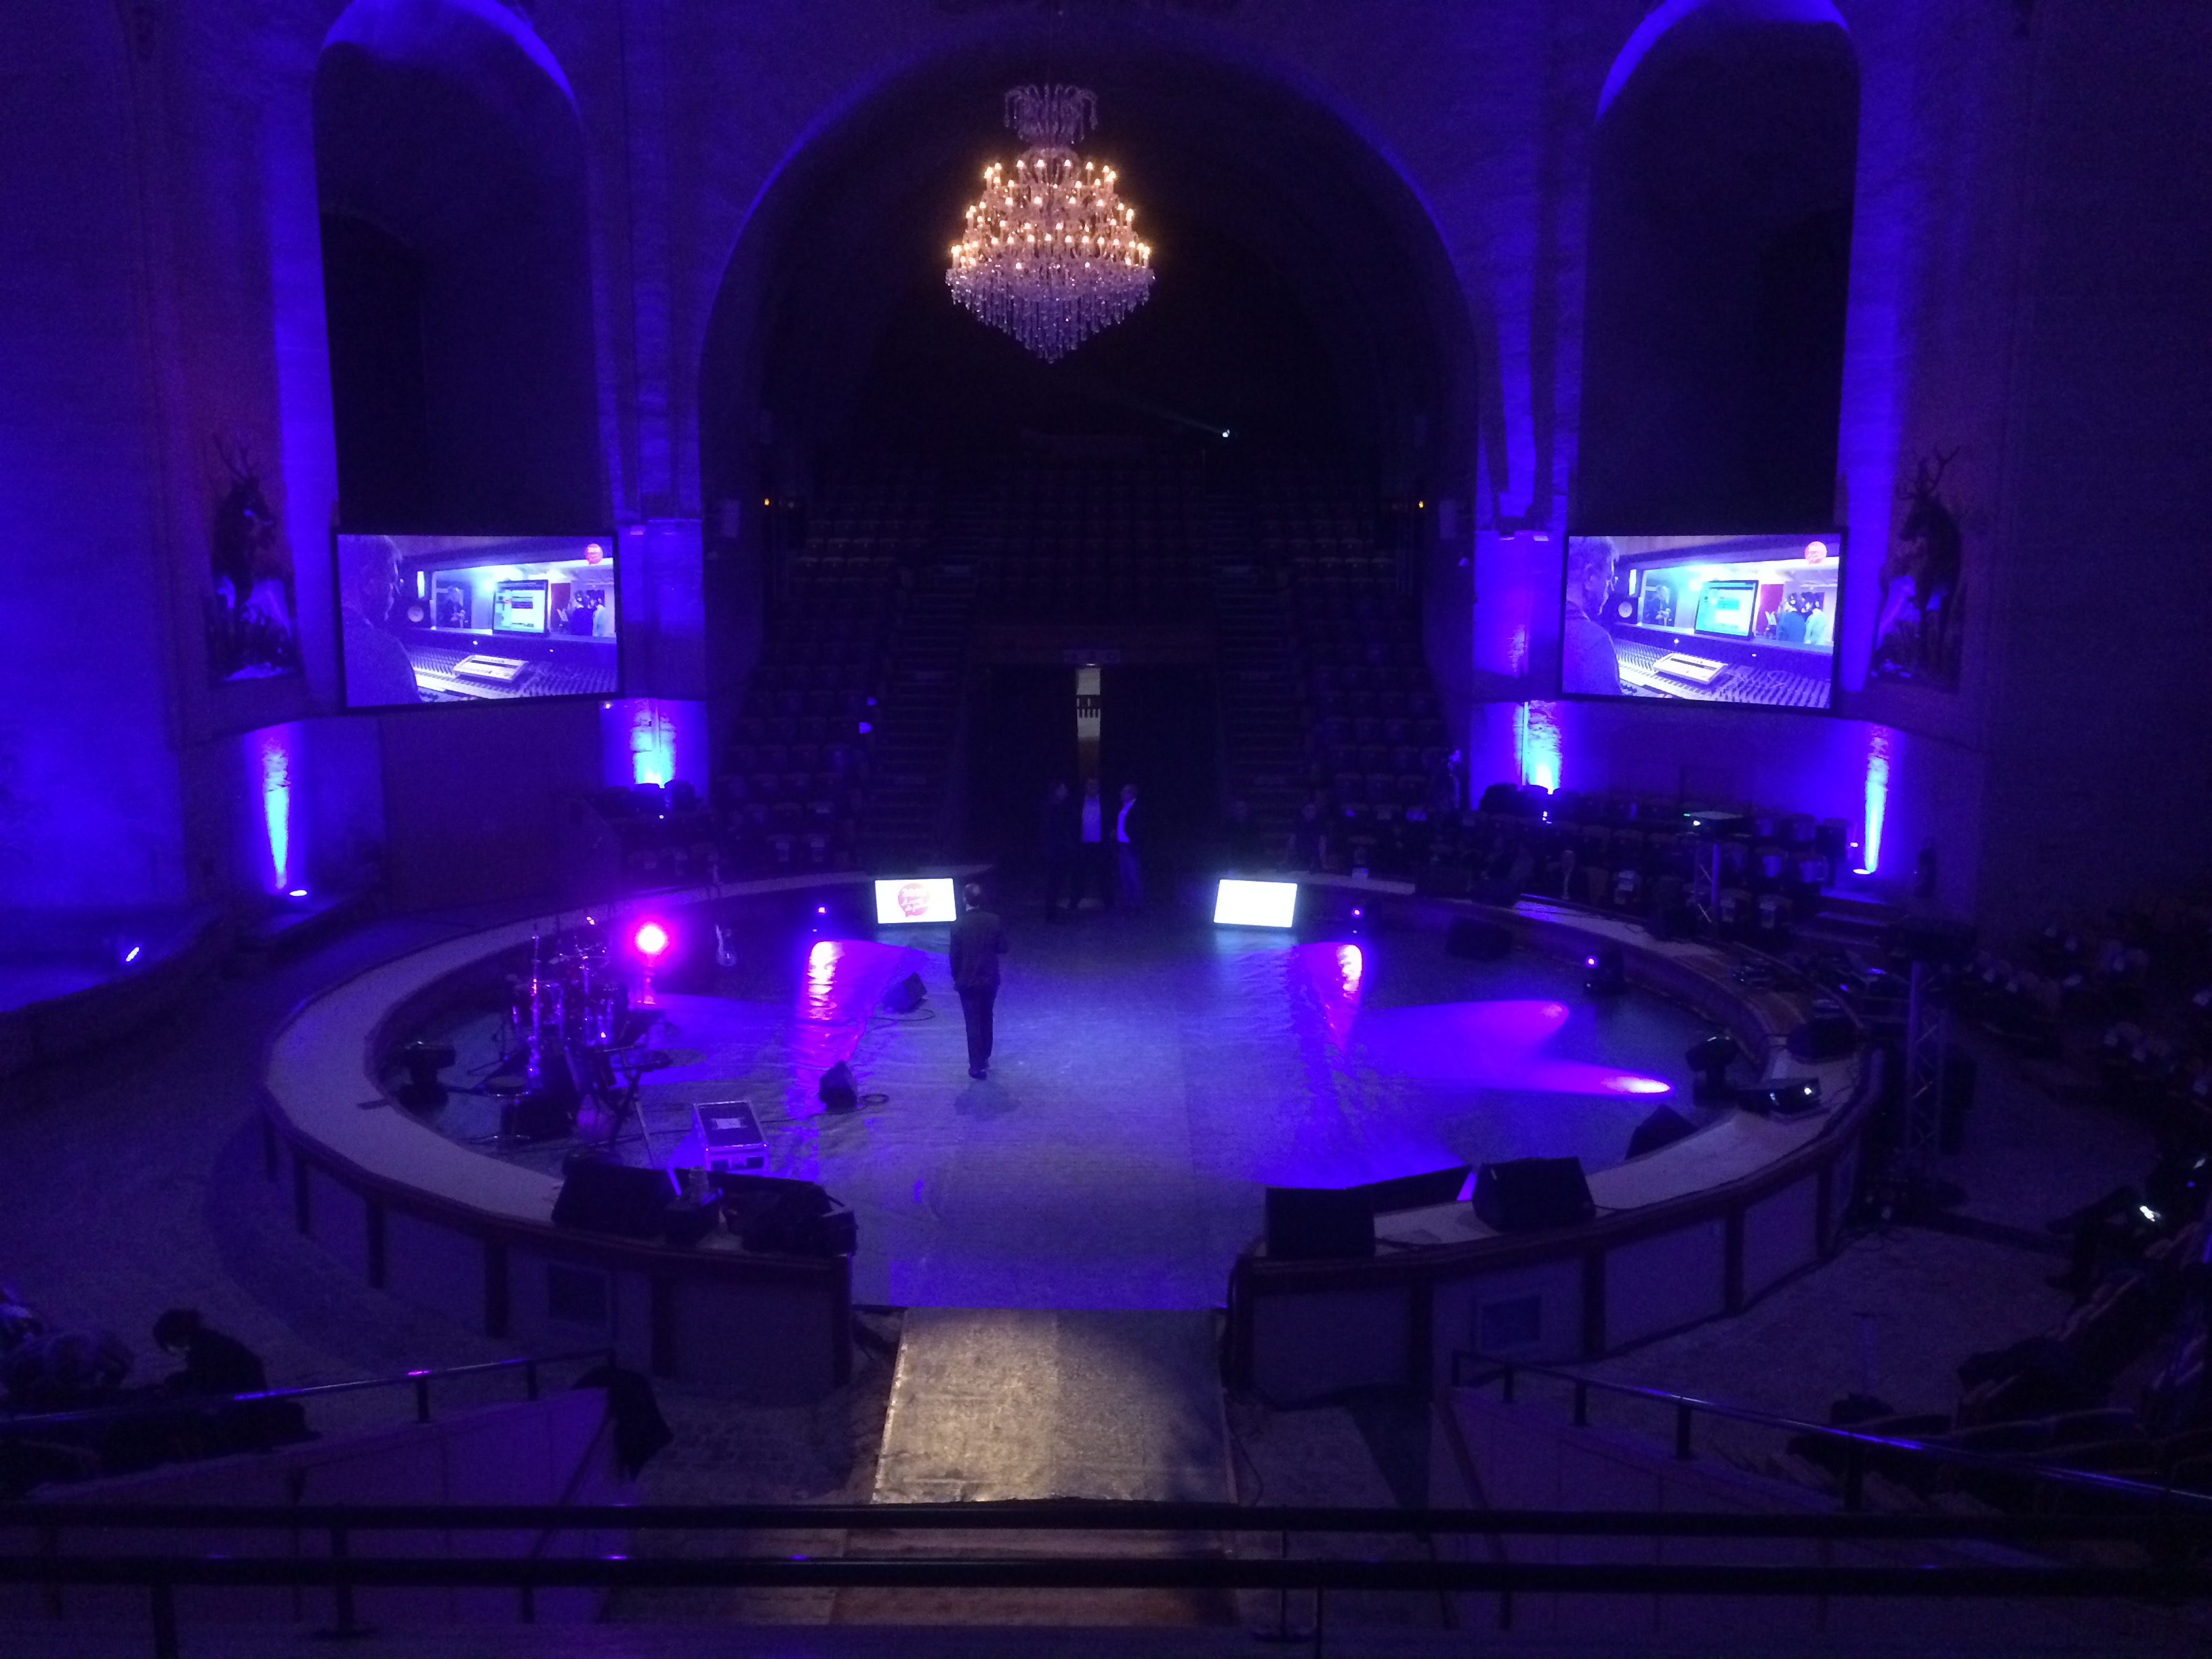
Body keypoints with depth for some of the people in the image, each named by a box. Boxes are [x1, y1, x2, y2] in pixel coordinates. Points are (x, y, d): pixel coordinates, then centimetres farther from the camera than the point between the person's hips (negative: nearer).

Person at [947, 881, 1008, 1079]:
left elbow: (955, 955, -11)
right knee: (986, 1020, 19)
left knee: (973, 1023, 4)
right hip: (990, 979, 3)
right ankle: (985, 1058, 30)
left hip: (968, 980, -3)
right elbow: (1002, 948, -2)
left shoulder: (959, 924, -16)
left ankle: (977, 1066, 6)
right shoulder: (994, 920, -8)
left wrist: (956, 977, 3)